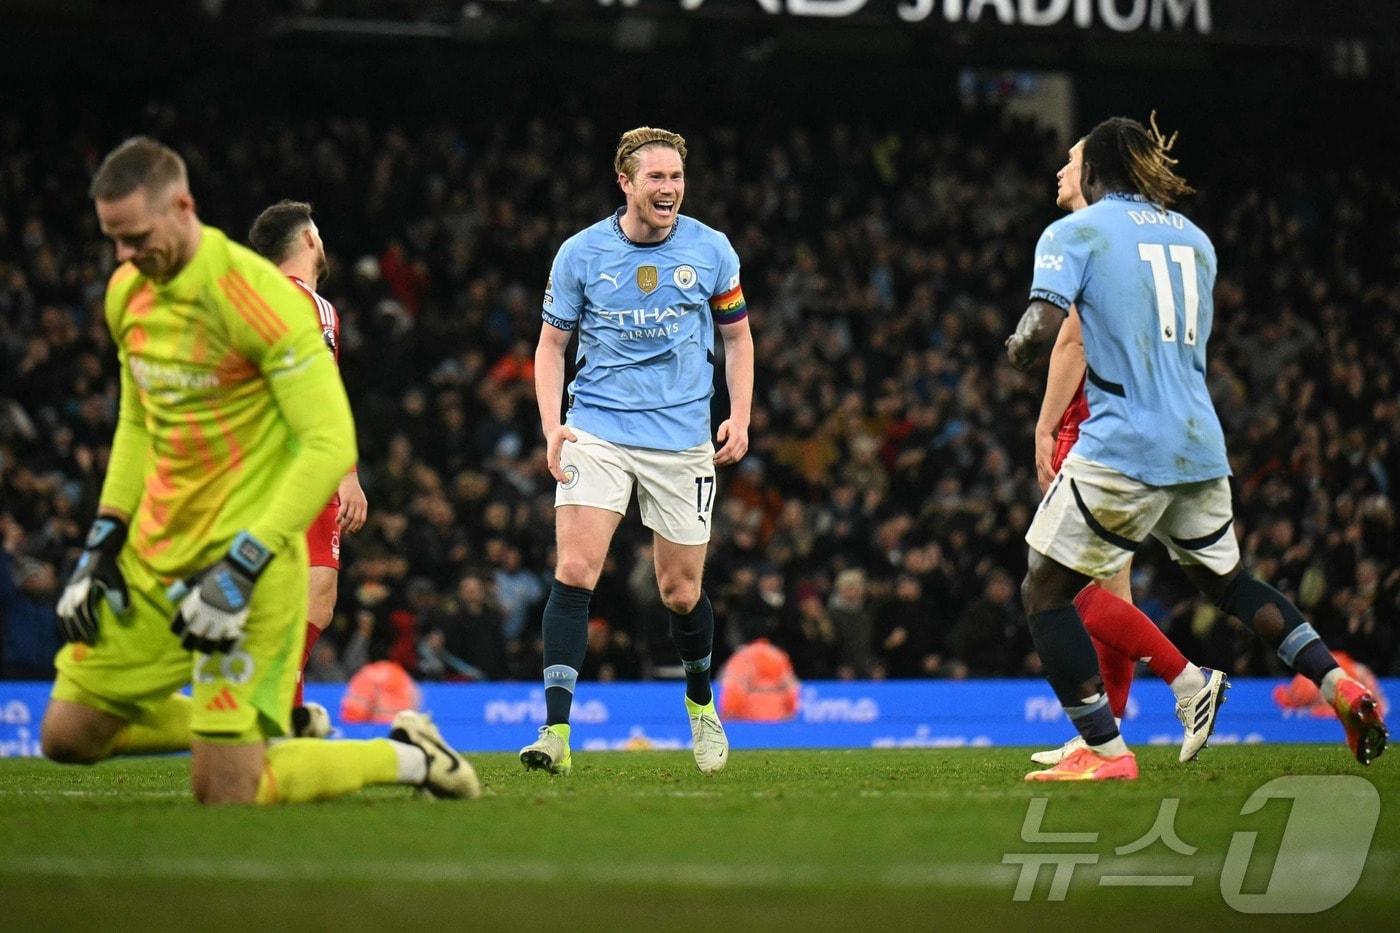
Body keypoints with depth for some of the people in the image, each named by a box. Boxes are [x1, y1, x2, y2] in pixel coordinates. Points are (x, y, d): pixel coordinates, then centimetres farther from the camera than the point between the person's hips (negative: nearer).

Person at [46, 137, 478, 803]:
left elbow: (330, 445, -21)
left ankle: (409, 757, 12)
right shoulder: (126, 293, 6)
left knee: (224, 792, -12)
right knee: (67, 736, 9)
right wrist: (103, 542, 10)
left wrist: (242, 566, -25)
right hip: (150, 557, 8)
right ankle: (278, 723, 25)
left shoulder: (252, 294, -19)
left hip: (244, 561, -8)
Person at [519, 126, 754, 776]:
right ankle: (556, 733, -18)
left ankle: (701, 702, 36)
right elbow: (551, 343, 6)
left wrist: (740, 418, 0)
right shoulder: (580, 253, -3)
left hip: (682, 438, 1)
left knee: (681, 592, 7)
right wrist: (552, 425, -8)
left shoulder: (711, 250, 0)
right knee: (575, 571, -17)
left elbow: (737, 335, 12)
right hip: (597, 431, -1)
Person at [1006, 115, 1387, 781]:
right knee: (1225, 579, 25)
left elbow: (1043, 325, -15)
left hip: (1121, 447, -6)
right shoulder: (1195, 238, 17)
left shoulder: (1075, 232, -1)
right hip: (1200, 446, 6)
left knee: (1044, 593, 5)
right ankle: (1340, 687, 12)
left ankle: (1105, 751, -3)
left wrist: (1018, 347, 6)